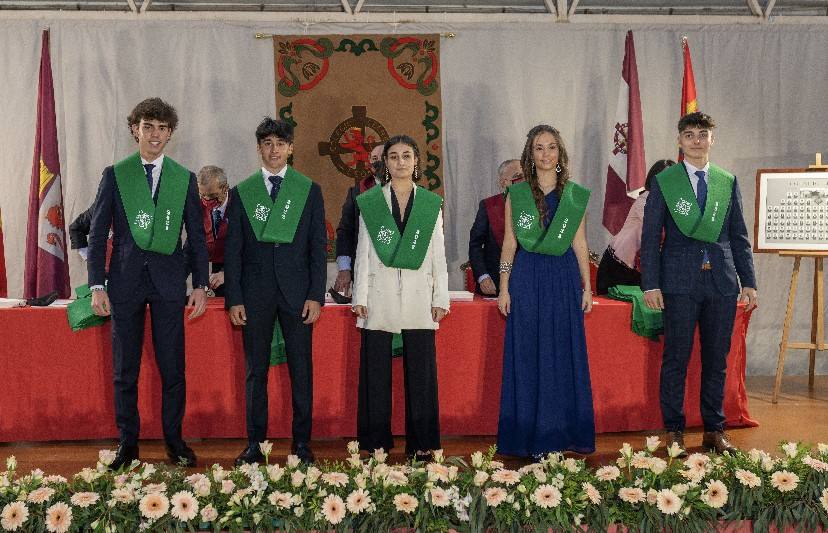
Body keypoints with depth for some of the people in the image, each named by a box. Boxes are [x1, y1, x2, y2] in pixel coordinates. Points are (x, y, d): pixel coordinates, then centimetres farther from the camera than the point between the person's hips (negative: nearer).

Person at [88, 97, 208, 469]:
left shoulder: (184, 178, 7)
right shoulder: (115, 175, 4)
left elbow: (197, 236, 8)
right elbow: (98, 234, 3)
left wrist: (200, 284, 2)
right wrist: (97, 285, -4)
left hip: (168, 281, 0)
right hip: (126, 280, 0)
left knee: (173, 368, 3)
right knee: (124, 370, 6)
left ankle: (174, 439, 16)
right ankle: (128, 442, 18)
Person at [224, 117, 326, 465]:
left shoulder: (309, 191, 6)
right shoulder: (241, 192, 7)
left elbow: (319, 246, 3)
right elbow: (232, 249, 6)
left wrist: (316, 295, -4)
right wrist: (233, 298, -1)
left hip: (296, 292, 0)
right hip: (255, 293, 1)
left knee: (301, 370, 3)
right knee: (255, 371, 6)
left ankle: (302, 443, 13)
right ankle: (255, 444, 15)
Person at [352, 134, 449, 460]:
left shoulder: (431, 203, 10)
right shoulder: (369, 202, 8)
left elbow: (439, 255, 9)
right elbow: (363, 253, 6)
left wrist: (441, 298, 3)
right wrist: (360, 297, 0)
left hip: (418, 295, 1)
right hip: (380, 294, 0)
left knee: (420, 371, 1)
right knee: (375, 371, 2)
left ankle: (420, 443, 11)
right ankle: (376, 443, 11)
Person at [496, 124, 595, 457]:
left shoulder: (575, 195, 6)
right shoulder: (516, 194, 4)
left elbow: (579, 243, 9)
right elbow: (509, 243, 4)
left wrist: (587, 287, 6)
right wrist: (504, 287, -1)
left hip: (564, 279, 1)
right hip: (527, 277, -1)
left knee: (564, 354, 4)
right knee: (527, 354, 2)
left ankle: (564, 431, 16)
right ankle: (531, 435, 10)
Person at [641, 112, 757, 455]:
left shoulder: (728, 182, 11)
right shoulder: (663, 182, 3)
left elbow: (739, 236, 12)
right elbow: (650, 237, 0)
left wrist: (749, 281, 7)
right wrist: (650, 284, -7)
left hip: (722, 281, 3)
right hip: (680, 281, -3)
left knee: (717, 359, 8)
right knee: (676, 358, 0)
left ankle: (714, 430, 19)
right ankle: (674, 430, 12)